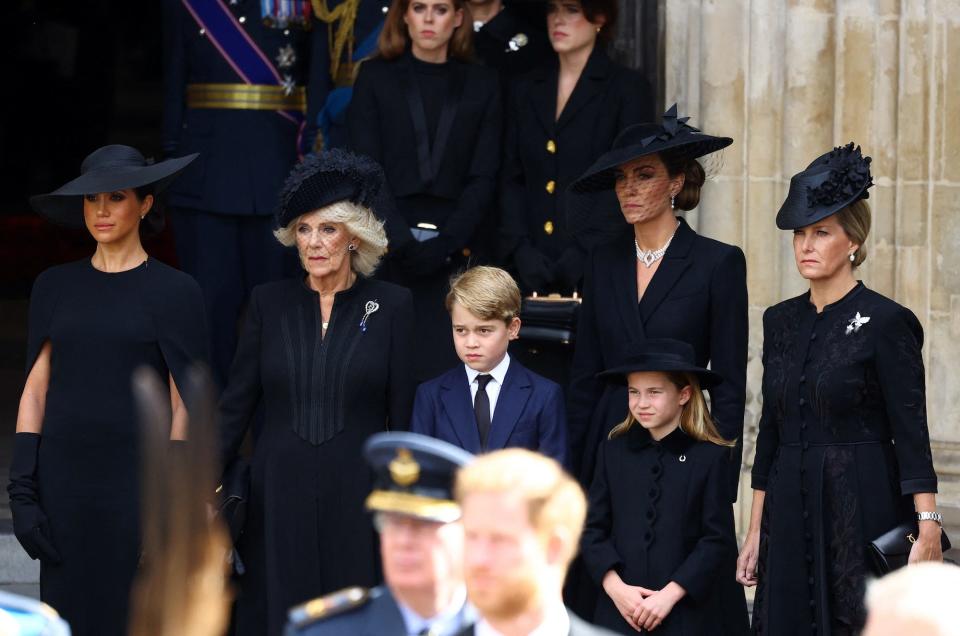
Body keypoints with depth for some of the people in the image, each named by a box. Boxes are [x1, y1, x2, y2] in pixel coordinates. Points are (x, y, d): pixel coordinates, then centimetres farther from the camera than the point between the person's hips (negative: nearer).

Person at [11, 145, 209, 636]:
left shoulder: (173, 292, -1)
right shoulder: (56, 287, 9)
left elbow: (186, 408, -2)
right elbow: (36, 389, 7)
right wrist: (22, 492, -1)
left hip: (138, 483, -3)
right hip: (64, 481, 3)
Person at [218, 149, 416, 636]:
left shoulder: (391, 306, 1)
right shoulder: (270, 303, 5)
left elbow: (401, 415, 2)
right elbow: (236, 404, 6)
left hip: (357, 493, -1)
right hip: (279, 492, 2)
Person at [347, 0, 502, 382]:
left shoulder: (481, 85, 11)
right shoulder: (376, 78, 9)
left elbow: (483, 178, 5)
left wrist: (446, 243, -9)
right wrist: (402, 242, -12)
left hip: (453, 251, 1)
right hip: (386, 248, -1)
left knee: (446, 372, -8)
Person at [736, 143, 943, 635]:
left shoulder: (886, 322, -7)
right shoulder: (781, 322, 11)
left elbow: (911, 435, -10)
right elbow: (770, 431, 14)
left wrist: (928, 530, -18)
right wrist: (756, 530, 12)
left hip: (864, 509, -6)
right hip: (791, 514, 6)